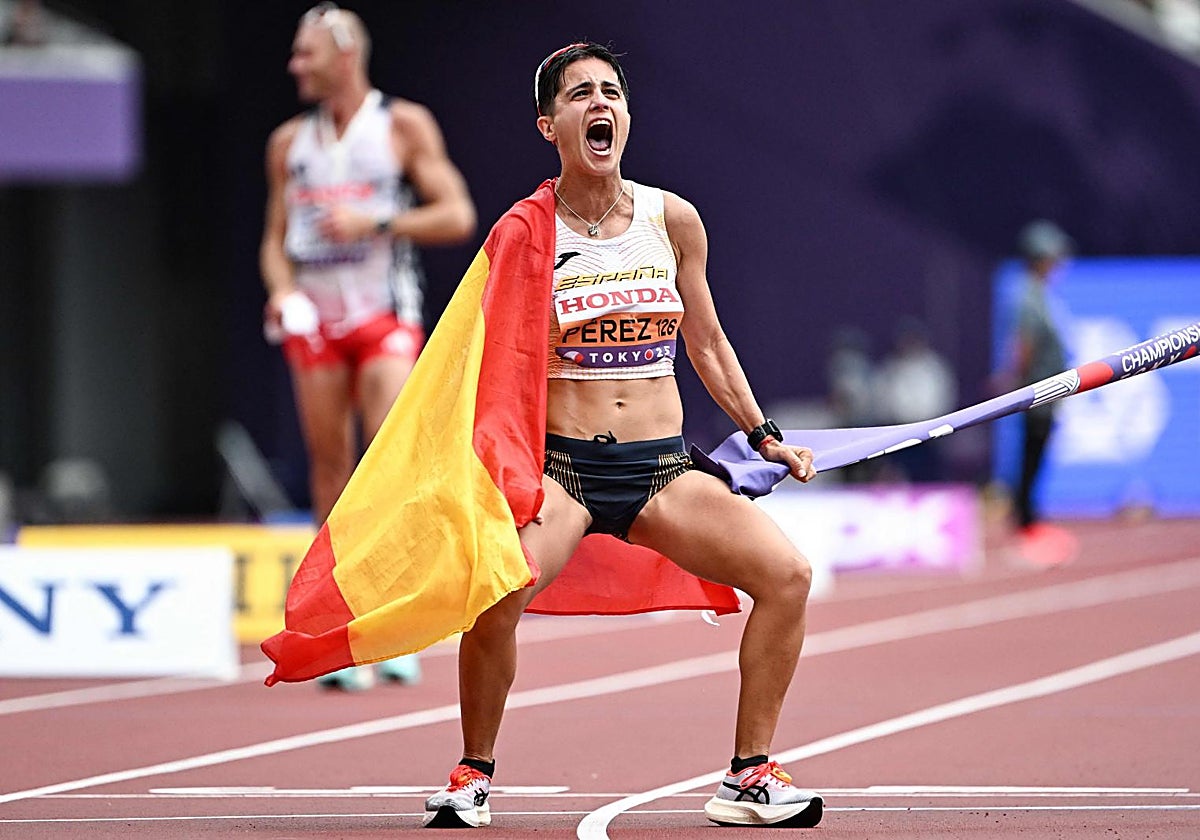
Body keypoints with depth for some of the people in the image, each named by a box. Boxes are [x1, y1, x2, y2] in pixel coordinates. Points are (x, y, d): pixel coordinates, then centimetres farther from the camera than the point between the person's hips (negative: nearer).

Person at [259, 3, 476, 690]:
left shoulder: (404, 126, -1)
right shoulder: (289, 143, 12)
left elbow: (457, 216, -5)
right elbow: (275, 239, 16)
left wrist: (375, 223, -15)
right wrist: (281, 289, -4)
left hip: (385, 318, -4)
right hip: (313, 318, 4)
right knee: (330, 468, 2)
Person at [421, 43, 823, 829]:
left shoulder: (673, 220, 5)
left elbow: (708, 344, 17)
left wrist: (764, 435, 12)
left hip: (662, 469, 4)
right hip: (561, 466, -3)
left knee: (788, 574, -15)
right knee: (494, 595, -30)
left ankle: (750, 777, -2)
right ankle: (474, 774, -4)